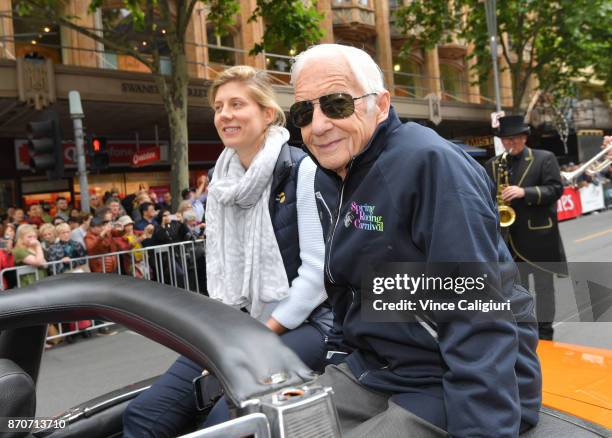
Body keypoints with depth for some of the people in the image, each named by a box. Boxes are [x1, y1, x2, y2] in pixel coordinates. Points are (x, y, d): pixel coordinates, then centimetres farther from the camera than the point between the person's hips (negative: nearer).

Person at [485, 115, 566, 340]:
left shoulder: (545, 158, -1)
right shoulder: (491, 165, 9)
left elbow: (556, 189, -10)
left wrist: (524, 192, -23)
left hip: (539, 234, -3)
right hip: (509, 236, 3)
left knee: (544, 285, 7)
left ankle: (544, 331, 18)